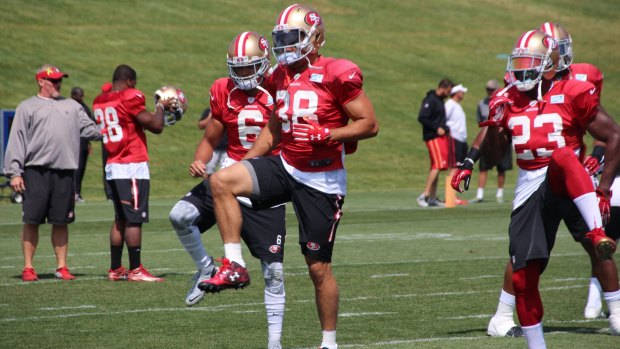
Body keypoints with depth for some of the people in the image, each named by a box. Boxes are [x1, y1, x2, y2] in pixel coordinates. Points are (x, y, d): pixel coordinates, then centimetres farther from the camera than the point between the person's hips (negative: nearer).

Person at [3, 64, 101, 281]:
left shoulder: (72, 107, 19)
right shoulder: (27, 107, 7)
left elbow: (90, 130, 14)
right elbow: (17, 141, 2)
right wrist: (14, 172, -7)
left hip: (64, 172, 3)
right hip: (36, 171, -3)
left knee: (61, 221, 5)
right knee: (32, 220, -3)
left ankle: (61, 267, 11)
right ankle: (28, 267, 3)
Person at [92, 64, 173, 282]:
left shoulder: (99, 102, 12)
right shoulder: (130, 98, -11)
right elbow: (156, 126, -9)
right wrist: (160, 106, 8)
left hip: (112, 166, 8)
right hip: (133, 166, -8)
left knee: (120, 218, 14)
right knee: (134, 219, -5)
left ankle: (115, 269, 15)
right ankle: (135, 270, -3)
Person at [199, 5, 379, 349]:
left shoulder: (338, 75, -13)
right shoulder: (281, 77, 8)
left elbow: (369, 124, -12)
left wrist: (325, 134, -25)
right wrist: (245, 163, 14)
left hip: (321, 181, -6)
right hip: (285, 166, 6)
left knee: (319, 268, 1)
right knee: (221, 181, -19)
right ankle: (234, 267, -14)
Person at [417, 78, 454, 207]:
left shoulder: (440, 100, 18)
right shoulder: (430, 100, -12)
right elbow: (421, 118, -20)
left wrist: (445, 129, 10)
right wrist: (437, 128, -18)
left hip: (441, 136, 10)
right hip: (433, 137, -10)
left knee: (436, 167, 10)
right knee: (438, 165, -17)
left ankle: (432, 198, 13)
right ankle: (424, 195, -18)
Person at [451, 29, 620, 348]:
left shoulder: (571, 95, -6)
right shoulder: (507, 101, 9)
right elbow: (496, 153, 17)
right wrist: (469, 163, -4)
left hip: (566, 184, -4)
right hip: (530, 192, 4)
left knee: (563, 157, -40)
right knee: (523, 276, -1)